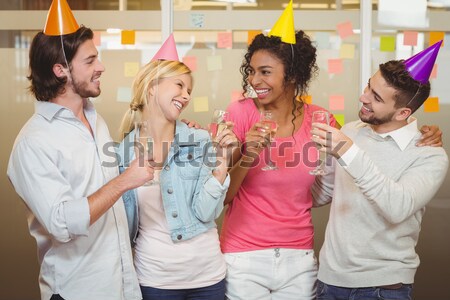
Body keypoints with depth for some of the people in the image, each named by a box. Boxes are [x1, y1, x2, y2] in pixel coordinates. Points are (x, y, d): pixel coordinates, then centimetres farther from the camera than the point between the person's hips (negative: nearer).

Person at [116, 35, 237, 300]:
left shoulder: (200, 142, -7)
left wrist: (221, 163, -21)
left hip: (207, 274, 0)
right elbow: (122, 218, 8)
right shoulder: (123, 151, -3)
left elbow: (206, 213, -12)